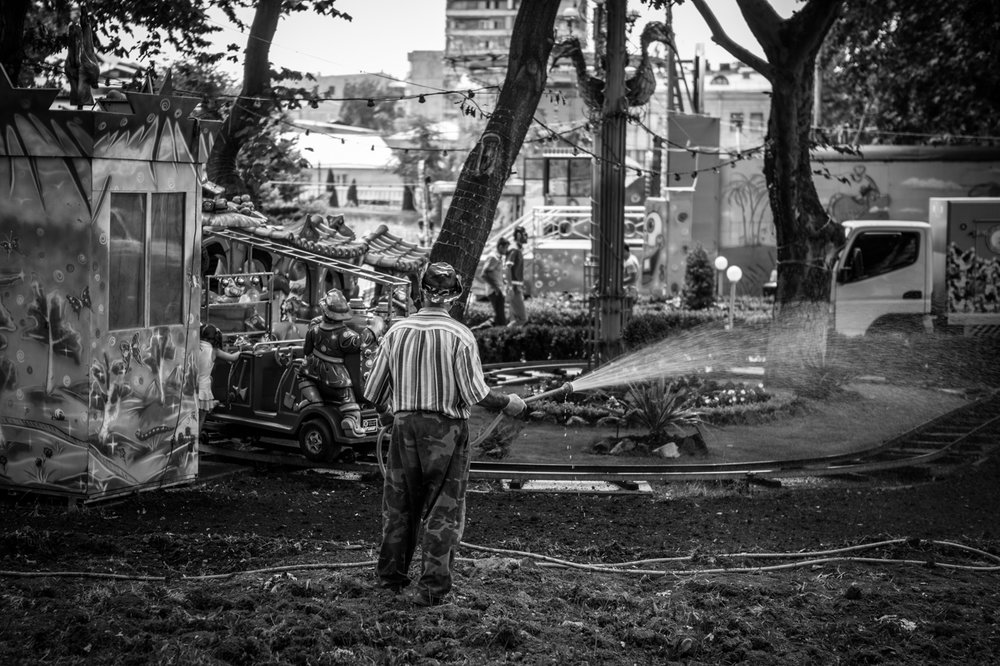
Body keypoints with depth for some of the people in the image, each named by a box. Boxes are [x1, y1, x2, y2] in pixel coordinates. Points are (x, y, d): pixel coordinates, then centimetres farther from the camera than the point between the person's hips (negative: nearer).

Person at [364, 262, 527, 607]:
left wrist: (384, 413, 25)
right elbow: (475, 392, -13)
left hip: (405, 426, 4)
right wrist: (508, 403, 5)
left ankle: (391, 577, 29)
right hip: (446, 429, -4)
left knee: (399, 506, 17)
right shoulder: (460, 336, -12)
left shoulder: (397, 332, -1)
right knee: (443, 512, 5)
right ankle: (431, 588, 4)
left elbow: (374, 390, 4)